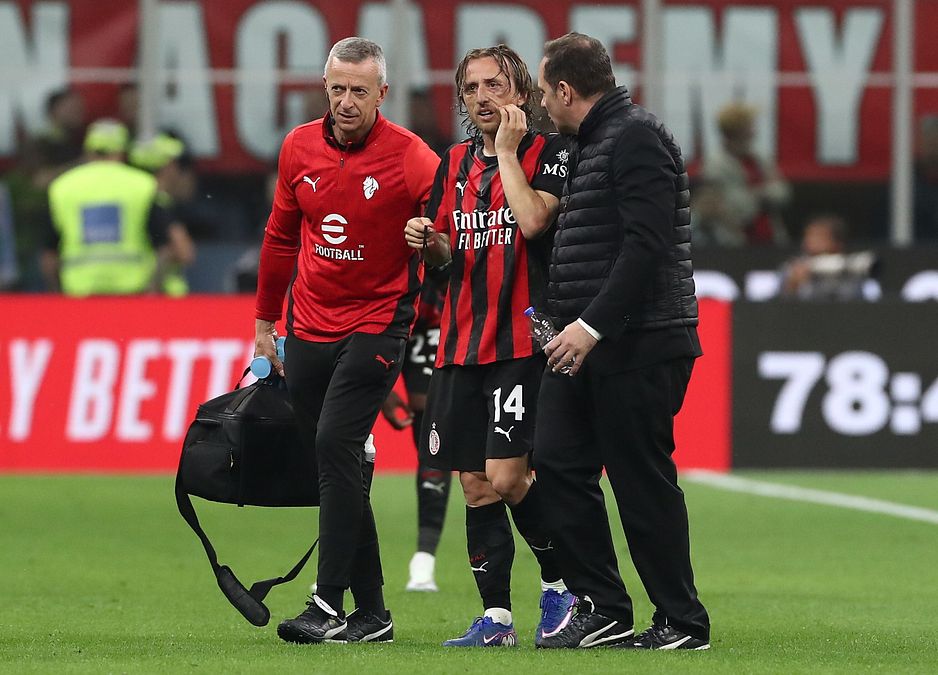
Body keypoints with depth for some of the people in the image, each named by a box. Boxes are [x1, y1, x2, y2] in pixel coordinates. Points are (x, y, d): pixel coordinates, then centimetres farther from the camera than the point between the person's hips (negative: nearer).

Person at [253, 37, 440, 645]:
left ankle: (329, 605, -19)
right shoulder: (300, 148, 4)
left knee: (336, 443, -19)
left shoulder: (409, 157, -11)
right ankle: (372, 612, 11)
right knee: (332, 461, 5)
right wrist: (265, 321, 21)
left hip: (377, 324, -6)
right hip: (309, 328, 6)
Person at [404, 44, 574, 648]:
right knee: (477, 485, 4)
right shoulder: (457, 162, 15)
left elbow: (532, 219, -21)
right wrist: (427, 241, 1)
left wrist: (508, 148, -12)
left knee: (506, 476, -14)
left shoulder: (547, 151, -4)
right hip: (463, 343, 6)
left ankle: (562, 582, 6)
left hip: (522, 342, -6)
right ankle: (496, 616, 9)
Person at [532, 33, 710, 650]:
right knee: (559, 462, 5)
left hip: (638, 344, -10)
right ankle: (601, 610, 9)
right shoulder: (593, 142, 19)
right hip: (589, 344, 10)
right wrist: (563, 318, 17)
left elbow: (646, 246, -21)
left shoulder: (637, 137, -12)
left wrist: (592, 325, -23)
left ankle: (683, 622, 2)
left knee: (643, 482, -5)